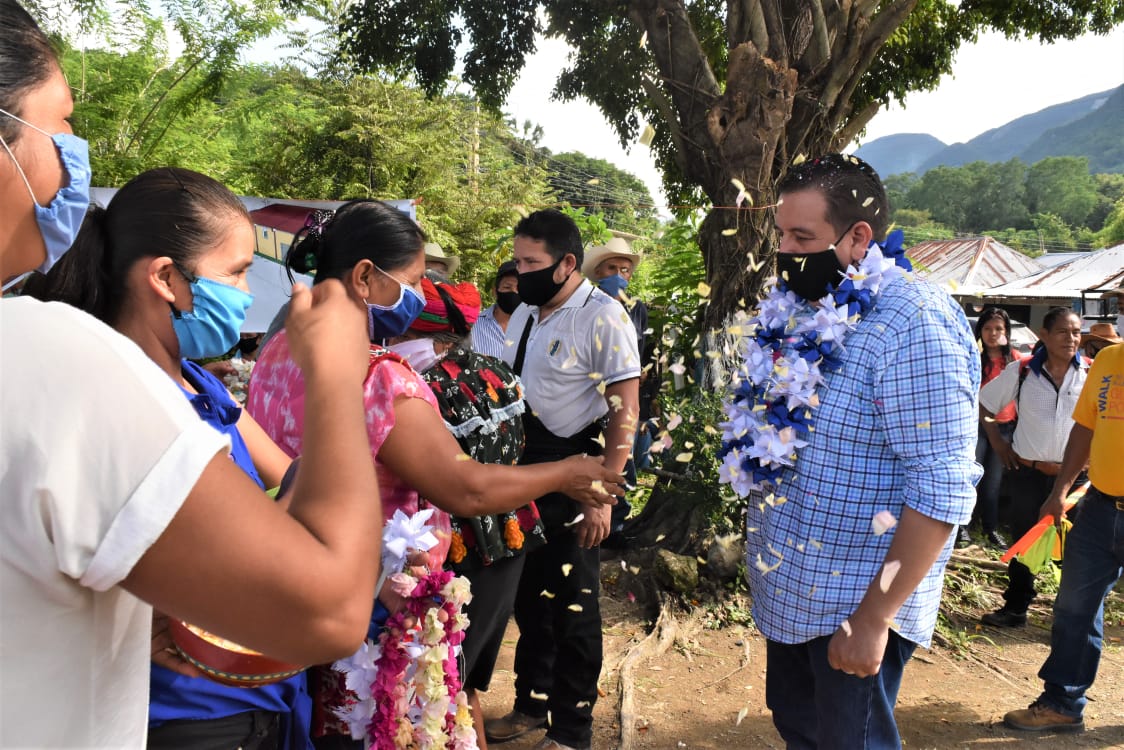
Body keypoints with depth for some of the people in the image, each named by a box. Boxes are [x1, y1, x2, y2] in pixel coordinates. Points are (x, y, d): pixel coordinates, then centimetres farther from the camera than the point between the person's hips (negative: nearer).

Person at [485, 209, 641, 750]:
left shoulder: (603, 318, -14)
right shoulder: (524, 314, 8)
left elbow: (624, 415, -17)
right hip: (523, 469, 7)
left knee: (572, 604, 6)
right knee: (529, 595, 17)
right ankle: (531, 705, 37)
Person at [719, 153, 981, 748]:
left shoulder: (913, 325, -22)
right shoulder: (800, 313, 3)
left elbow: (941, 492, -25)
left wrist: (873, 619, -23)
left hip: (856, 605, -7)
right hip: (787, 590, 7)